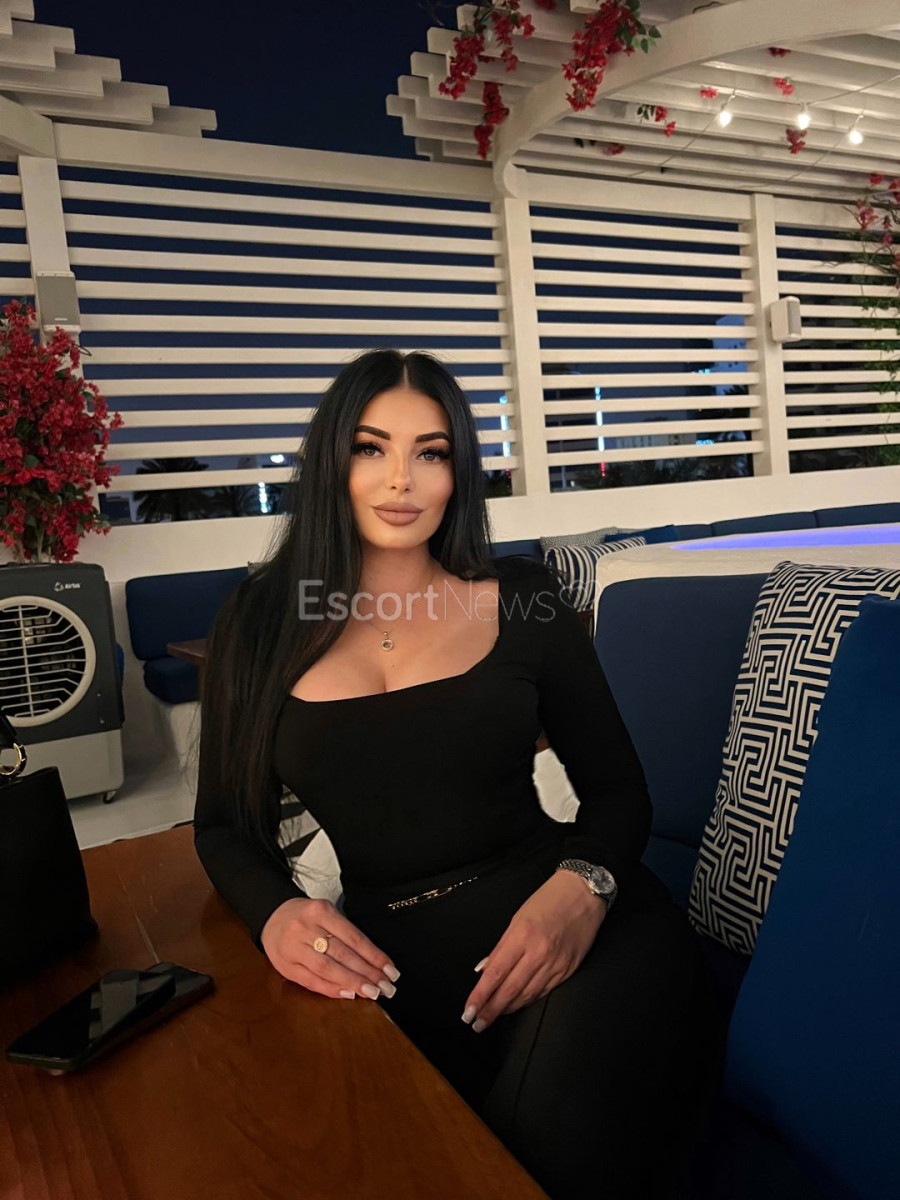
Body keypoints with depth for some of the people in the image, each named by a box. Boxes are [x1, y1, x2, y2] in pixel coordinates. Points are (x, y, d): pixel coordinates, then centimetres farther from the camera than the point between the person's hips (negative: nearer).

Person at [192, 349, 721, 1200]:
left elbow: (617, 790, 6)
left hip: (557, 919, 0)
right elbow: (225, 822, 12)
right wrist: (273, 912, -10)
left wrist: (583, 884, -16)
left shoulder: (521, 599, 4)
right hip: (390, 956, 1)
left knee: (555, 1130, -29)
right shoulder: (260, 622, 6)